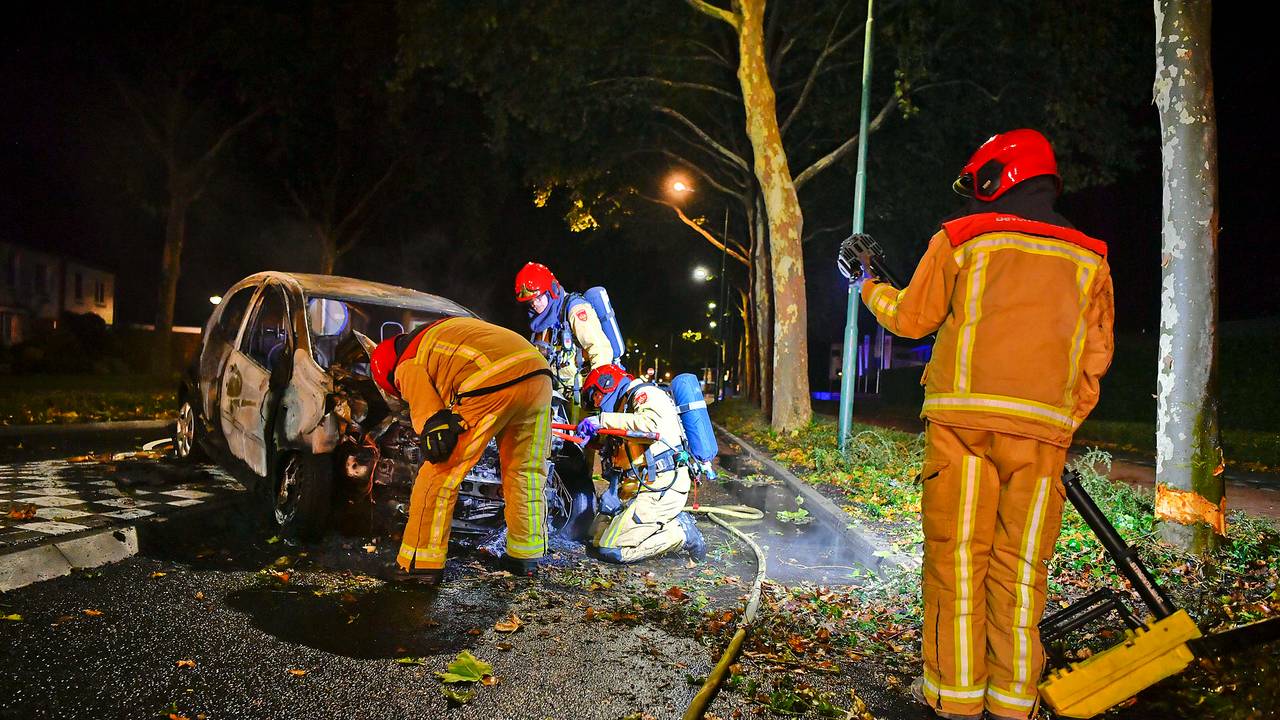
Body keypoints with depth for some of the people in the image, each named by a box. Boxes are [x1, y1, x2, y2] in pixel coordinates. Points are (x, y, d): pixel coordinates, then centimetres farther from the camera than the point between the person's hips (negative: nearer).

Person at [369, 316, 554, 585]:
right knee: (525, 470, 21)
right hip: (539, 372, 8)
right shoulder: (448, 328, 36)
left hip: (491, 385, -7)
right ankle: (525, 556, 32)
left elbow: (426, 408, -1)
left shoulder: (408, 366, 14)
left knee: (441, 475, 6)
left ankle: (421, 562, 13)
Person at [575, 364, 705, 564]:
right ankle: (670, 523, 8)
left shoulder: (645, 393, -4)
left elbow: (651, 423, -29)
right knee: (598, 538, 10)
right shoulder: (623, 406, 24)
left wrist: (603, 420, -21)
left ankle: (681, 532, -3)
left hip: (661, 489, -10)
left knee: (611, 550, -13)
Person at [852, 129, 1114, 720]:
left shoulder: (961, 237, 6)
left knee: (957, 554, 3)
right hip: (1042, 428, 3)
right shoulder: (1088, 256, 15)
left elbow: (910, 318, 12)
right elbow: (1095, 355, 15)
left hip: (964, 417, -3)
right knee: (1020, 562, 8)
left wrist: (870, 287, 30)